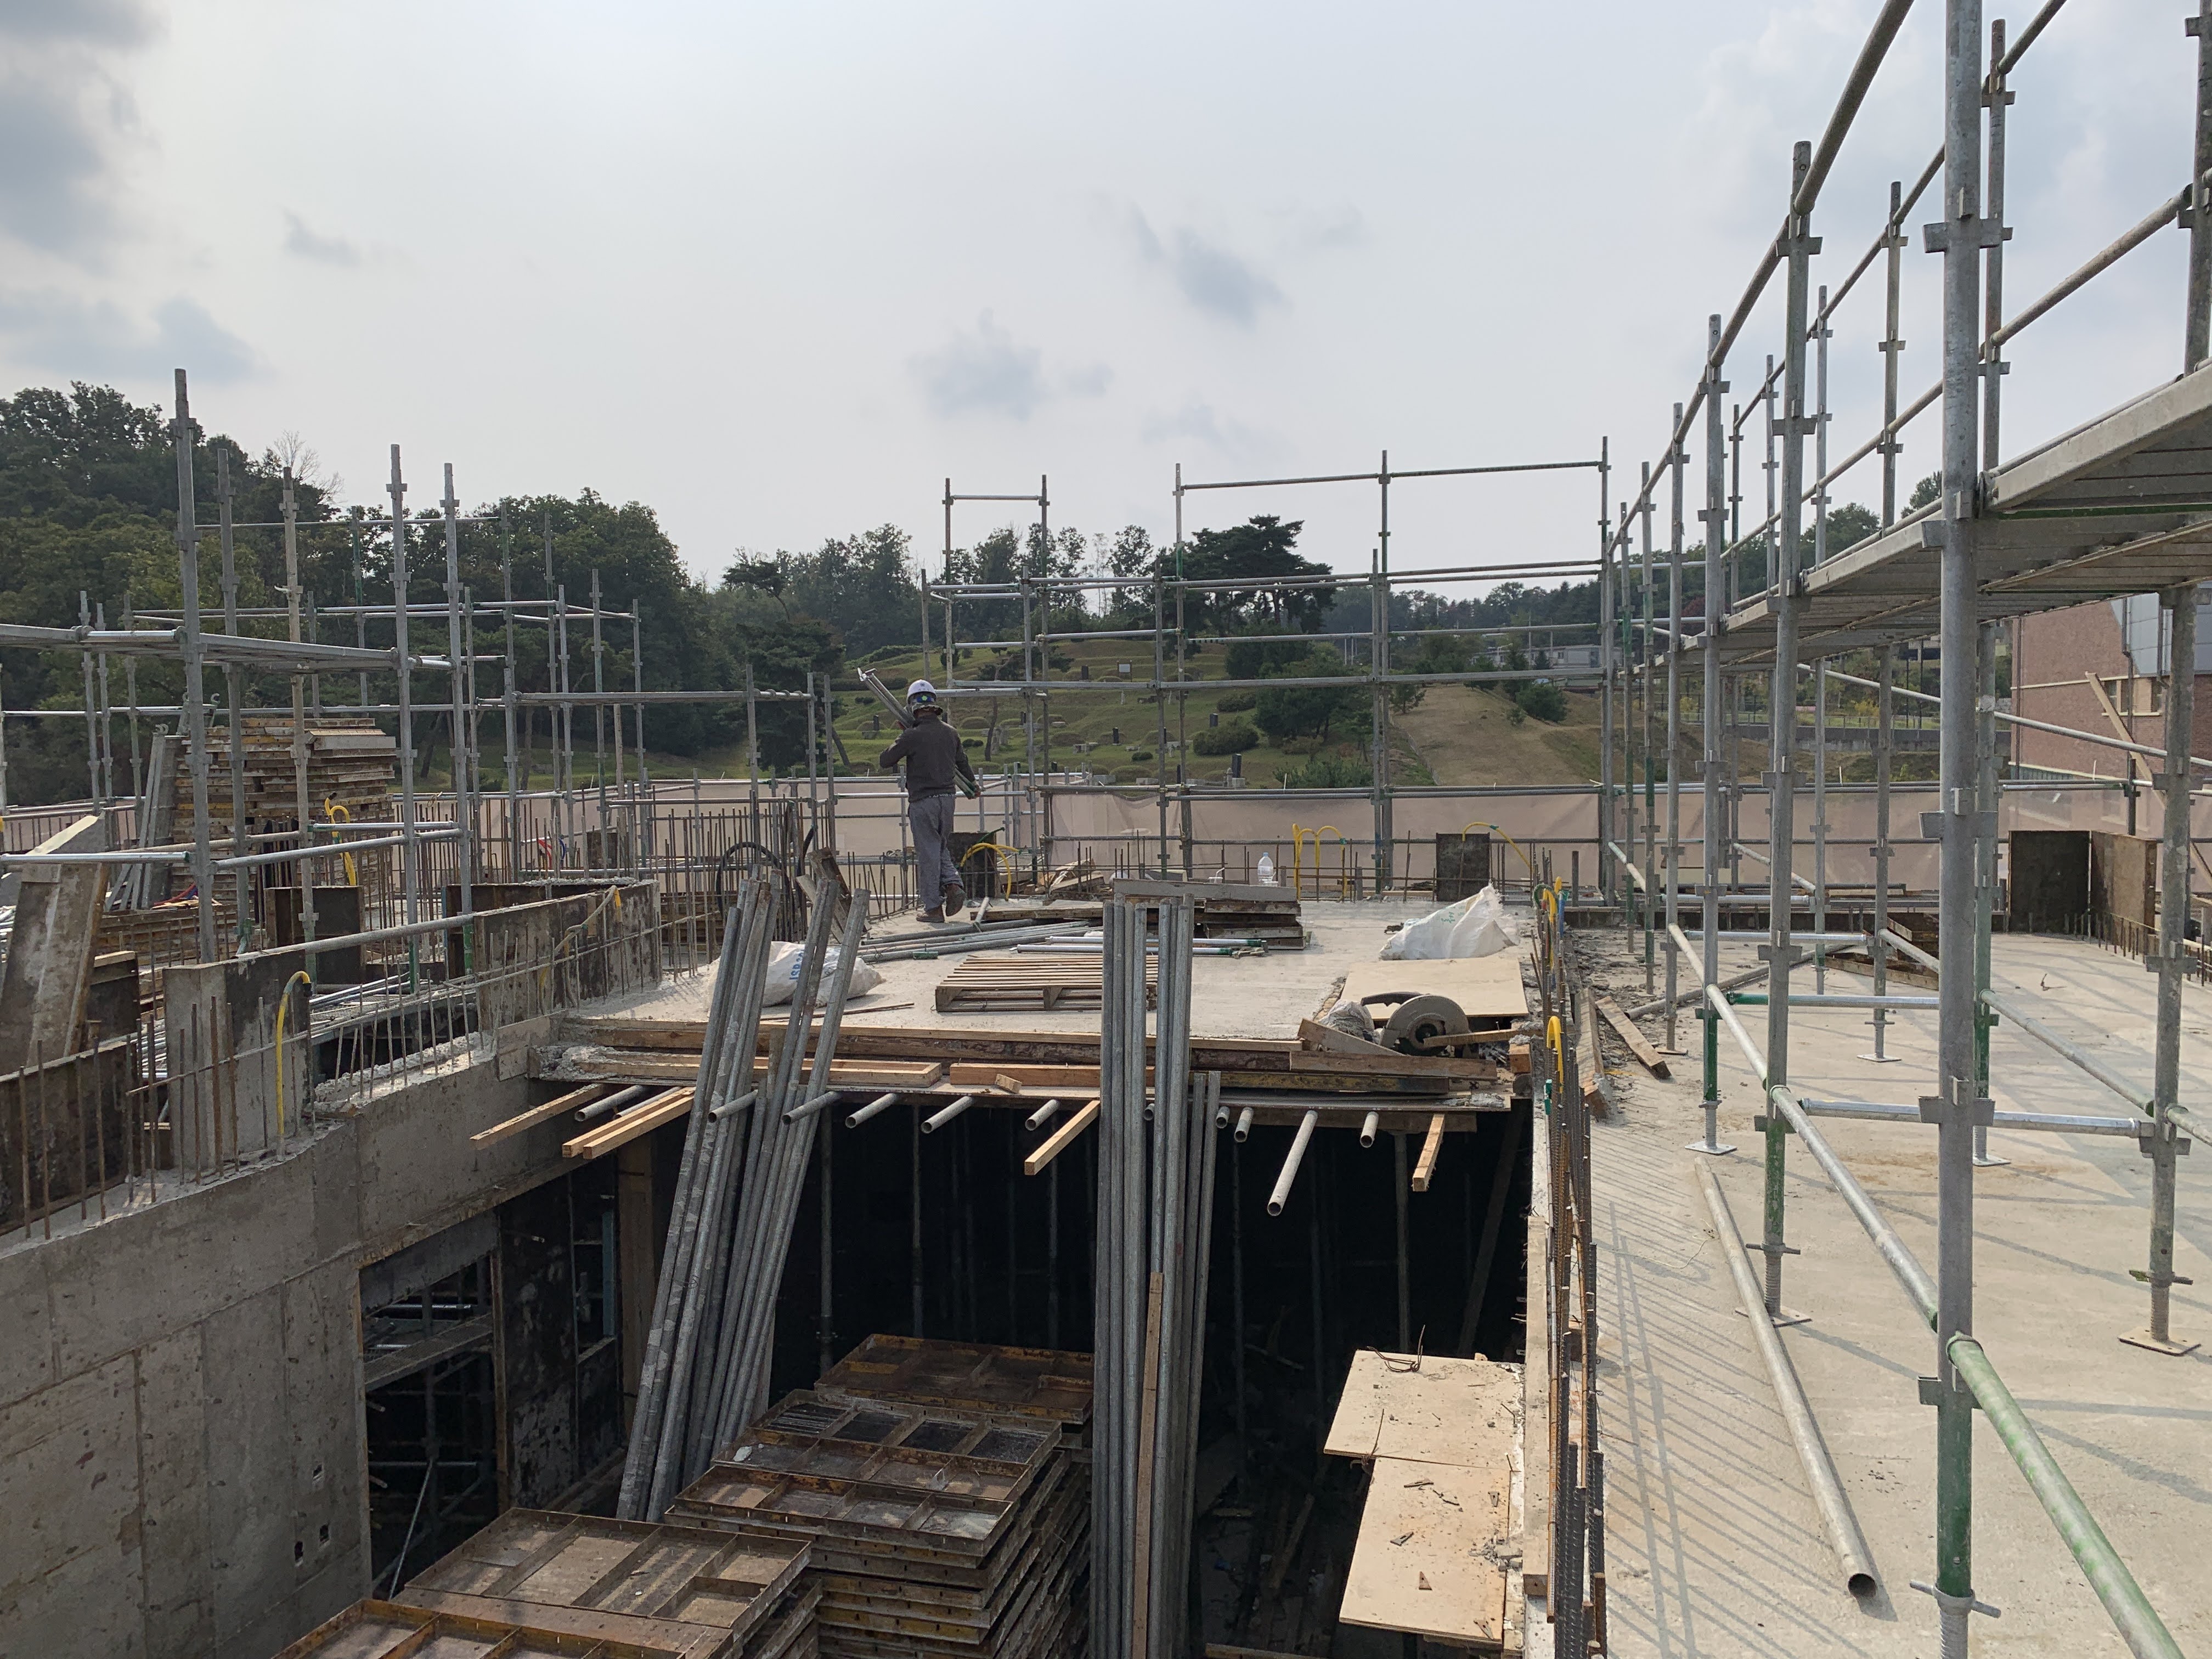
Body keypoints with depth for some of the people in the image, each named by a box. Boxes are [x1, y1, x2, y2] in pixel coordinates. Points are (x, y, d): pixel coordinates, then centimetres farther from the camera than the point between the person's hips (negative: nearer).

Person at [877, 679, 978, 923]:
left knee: (928, 853, 2)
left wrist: (898, 744, 12)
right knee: (942, 848, 20)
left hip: (922, 801, -5)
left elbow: (884, 761, -6)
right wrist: (972, 784, 38)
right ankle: (953, 886, -2)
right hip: (947, 798, 6)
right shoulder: (950, 732, 5)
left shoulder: (913, 736, -13)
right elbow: (962, 762, 20)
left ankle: (934, 908, 6)